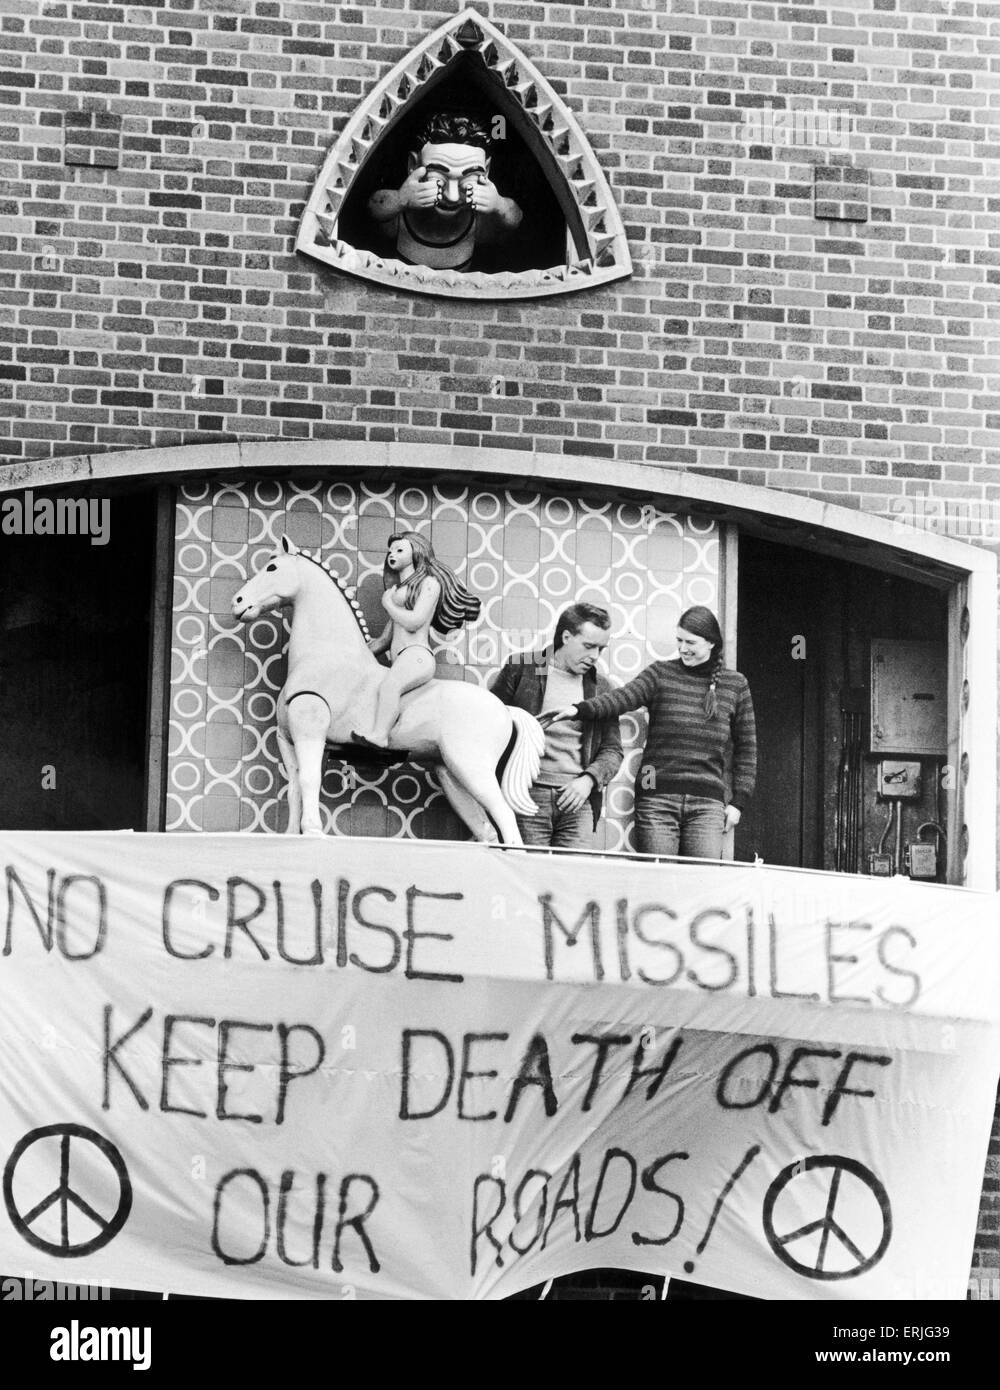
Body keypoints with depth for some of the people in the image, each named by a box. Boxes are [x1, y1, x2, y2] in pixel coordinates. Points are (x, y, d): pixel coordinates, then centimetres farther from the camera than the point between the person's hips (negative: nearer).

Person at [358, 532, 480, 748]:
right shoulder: (399, 591, 32)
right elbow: (384, 639, 31)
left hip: (417, 655, -10)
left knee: (388, 687, -37)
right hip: (400, 662, 10)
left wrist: (388, 604, 5)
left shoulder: (430, 583, 6)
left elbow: (414, 622, -9)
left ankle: (379, 737, -54)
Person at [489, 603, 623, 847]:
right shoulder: (521, 669, 5)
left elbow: (612, 749, 13)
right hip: (528, 795, -2)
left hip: (577, 800, 3)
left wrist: (589, 779, -7)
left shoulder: (600, 688, 13)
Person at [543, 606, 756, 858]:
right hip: (657, 799, 0)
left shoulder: (735, 684, 10)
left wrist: (738, 801, 7)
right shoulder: (661, 674, 6)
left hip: (707, 801, 1)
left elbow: (746, 747, 13)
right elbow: (622, 698, -11)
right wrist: (580, 709, -29)